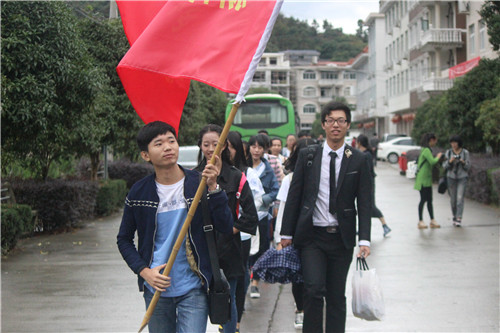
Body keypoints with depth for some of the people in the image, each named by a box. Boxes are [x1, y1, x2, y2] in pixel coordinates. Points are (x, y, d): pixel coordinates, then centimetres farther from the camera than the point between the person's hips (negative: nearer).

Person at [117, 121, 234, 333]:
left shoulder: (199, 184, -3)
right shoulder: (139, 193, 0)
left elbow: (226, 228, -12)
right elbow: (124, 239, 10)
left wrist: (213, 188, -24)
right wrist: (144, 271, -4)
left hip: (193, 288, -2)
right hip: (156, 287, 2)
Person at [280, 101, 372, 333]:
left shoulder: (358, 160, 2)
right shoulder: (307, 155, 3)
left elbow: (364, 203, 0)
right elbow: (294, 196, 5)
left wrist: (364, 240, -10)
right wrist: (286, 233, 2)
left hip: (342, 238, 1)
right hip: (312, 236, -1)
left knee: (337, 296, 7)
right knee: (314, 289, -14)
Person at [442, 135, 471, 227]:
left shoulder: (465, 152, -4)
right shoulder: (448, 152, -1)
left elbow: (468, 167, -1)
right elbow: (445, 166, -2)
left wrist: (463, 162, -22)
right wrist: (450, 161, -22)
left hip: (462, 178, -2)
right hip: (451, 177, 2)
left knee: (460, 198, -11)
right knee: (453, 198, 6)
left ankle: (459, 219, -12)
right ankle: (454, 216, 25)